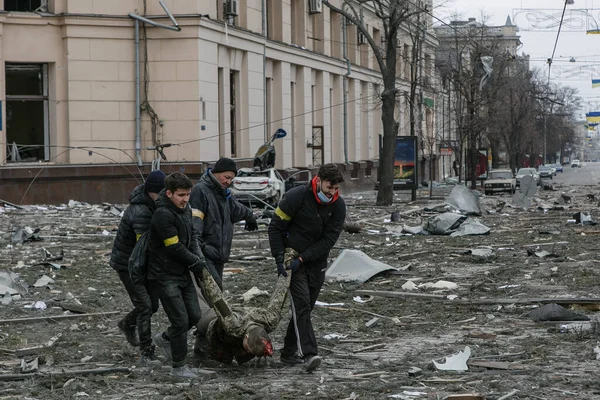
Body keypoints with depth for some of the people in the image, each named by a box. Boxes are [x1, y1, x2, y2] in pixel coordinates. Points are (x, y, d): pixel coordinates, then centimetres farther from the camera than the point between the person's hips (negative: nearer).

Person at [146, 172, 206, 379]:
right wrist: (195, 262, -8)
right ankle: (179, 366, 6)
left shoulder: (185, 208, 5)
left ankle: (165, 338, 35)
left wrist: (199, 256, -5)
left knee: (194, 315, 11)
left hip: (182, 273, 8)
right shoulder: (163, 214, -23)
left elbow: (192, 234, 14)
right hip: (165, 275, -8)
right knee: (180, 320, -7)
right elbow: (174, 248, -21)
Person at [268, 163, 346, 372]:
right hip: (293, 258, -4)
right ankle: (309, 354, -26)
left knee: (305, 306, 9)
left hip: (317, 261, 4)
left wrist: (302, 259, -18)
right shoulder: (296, 197, -18)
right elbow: (275, 227, -10)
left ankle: (289, 352, 20)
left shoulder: (338, 206, -7)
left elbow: (329, 239, -10)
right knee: (301, 303, -16)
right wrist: (279, 259, -16)